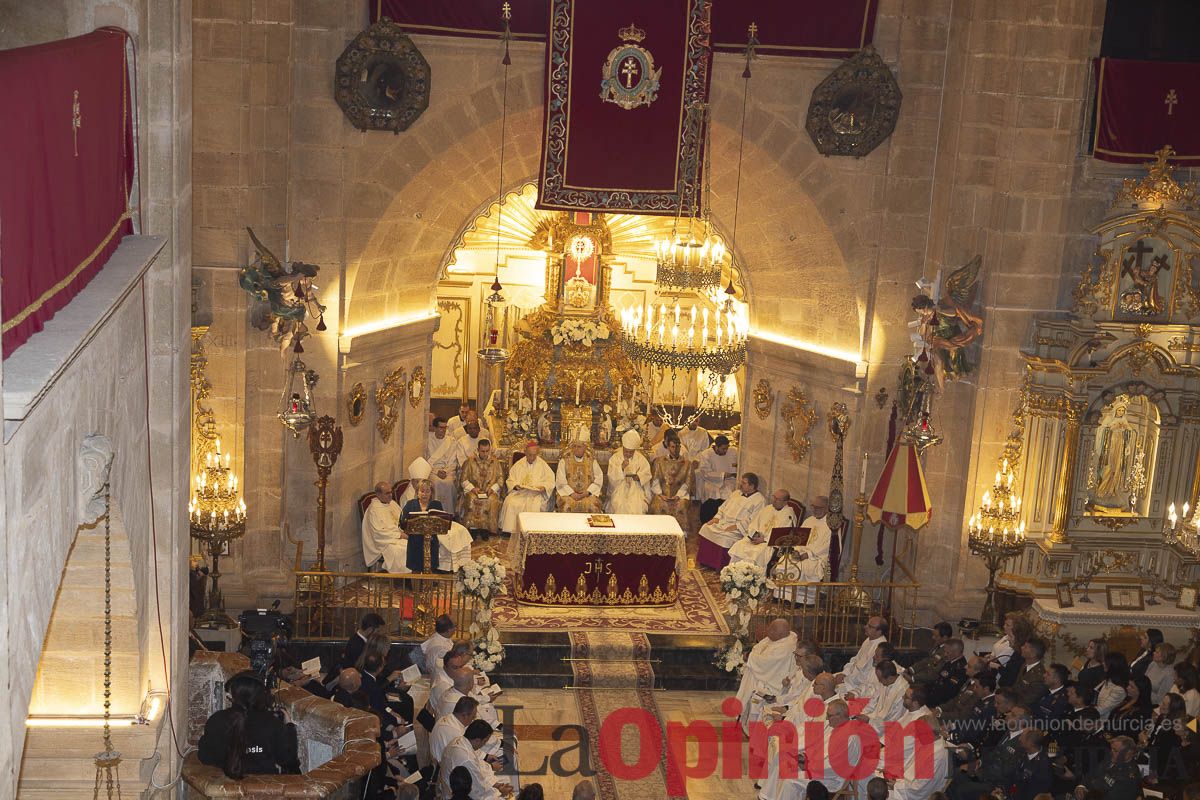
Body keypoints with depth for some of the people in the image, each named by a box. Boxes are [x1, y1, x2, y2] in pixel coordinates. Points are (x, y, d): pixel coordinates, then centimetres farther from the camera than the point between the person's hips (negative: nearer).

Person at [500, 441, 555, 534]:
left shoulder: (543, 465, 9)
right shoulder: (518, 465, 12)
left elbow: (550, 481, 7)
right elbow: (510, 480, 13)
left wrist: (544, 487, -13)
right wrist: (515, 486, -9)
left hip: (536, 493, -1)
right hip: (519, 492, 1)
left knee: (535, 506, -35)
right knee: (510, 503, -29)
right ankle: (511, 530, -22)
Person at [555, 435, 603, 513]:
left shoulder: (592, 461, 10)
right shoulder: (564, 460, 7)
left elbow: (599, 480, 5)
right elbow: (560, 482, 1)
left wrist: (588, 492, -9)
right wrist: (572, 493, -13)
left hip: (587, 494, 0)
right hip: (568, 493, 0)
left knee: (592, 504, -30)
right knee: (567, 503, -32)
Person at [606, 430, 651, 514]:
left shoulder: (640, 458, 7)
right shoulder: (615, 458, 2)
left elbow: (647, 474, 5)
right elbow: (611, 477, -6)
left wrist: (639, 476, -16)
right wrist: (621, 467, -21)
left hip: (635, 489, 1)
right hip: (619, 490, -1)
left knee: (637, 506, -27)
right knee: (620, 506, -28)